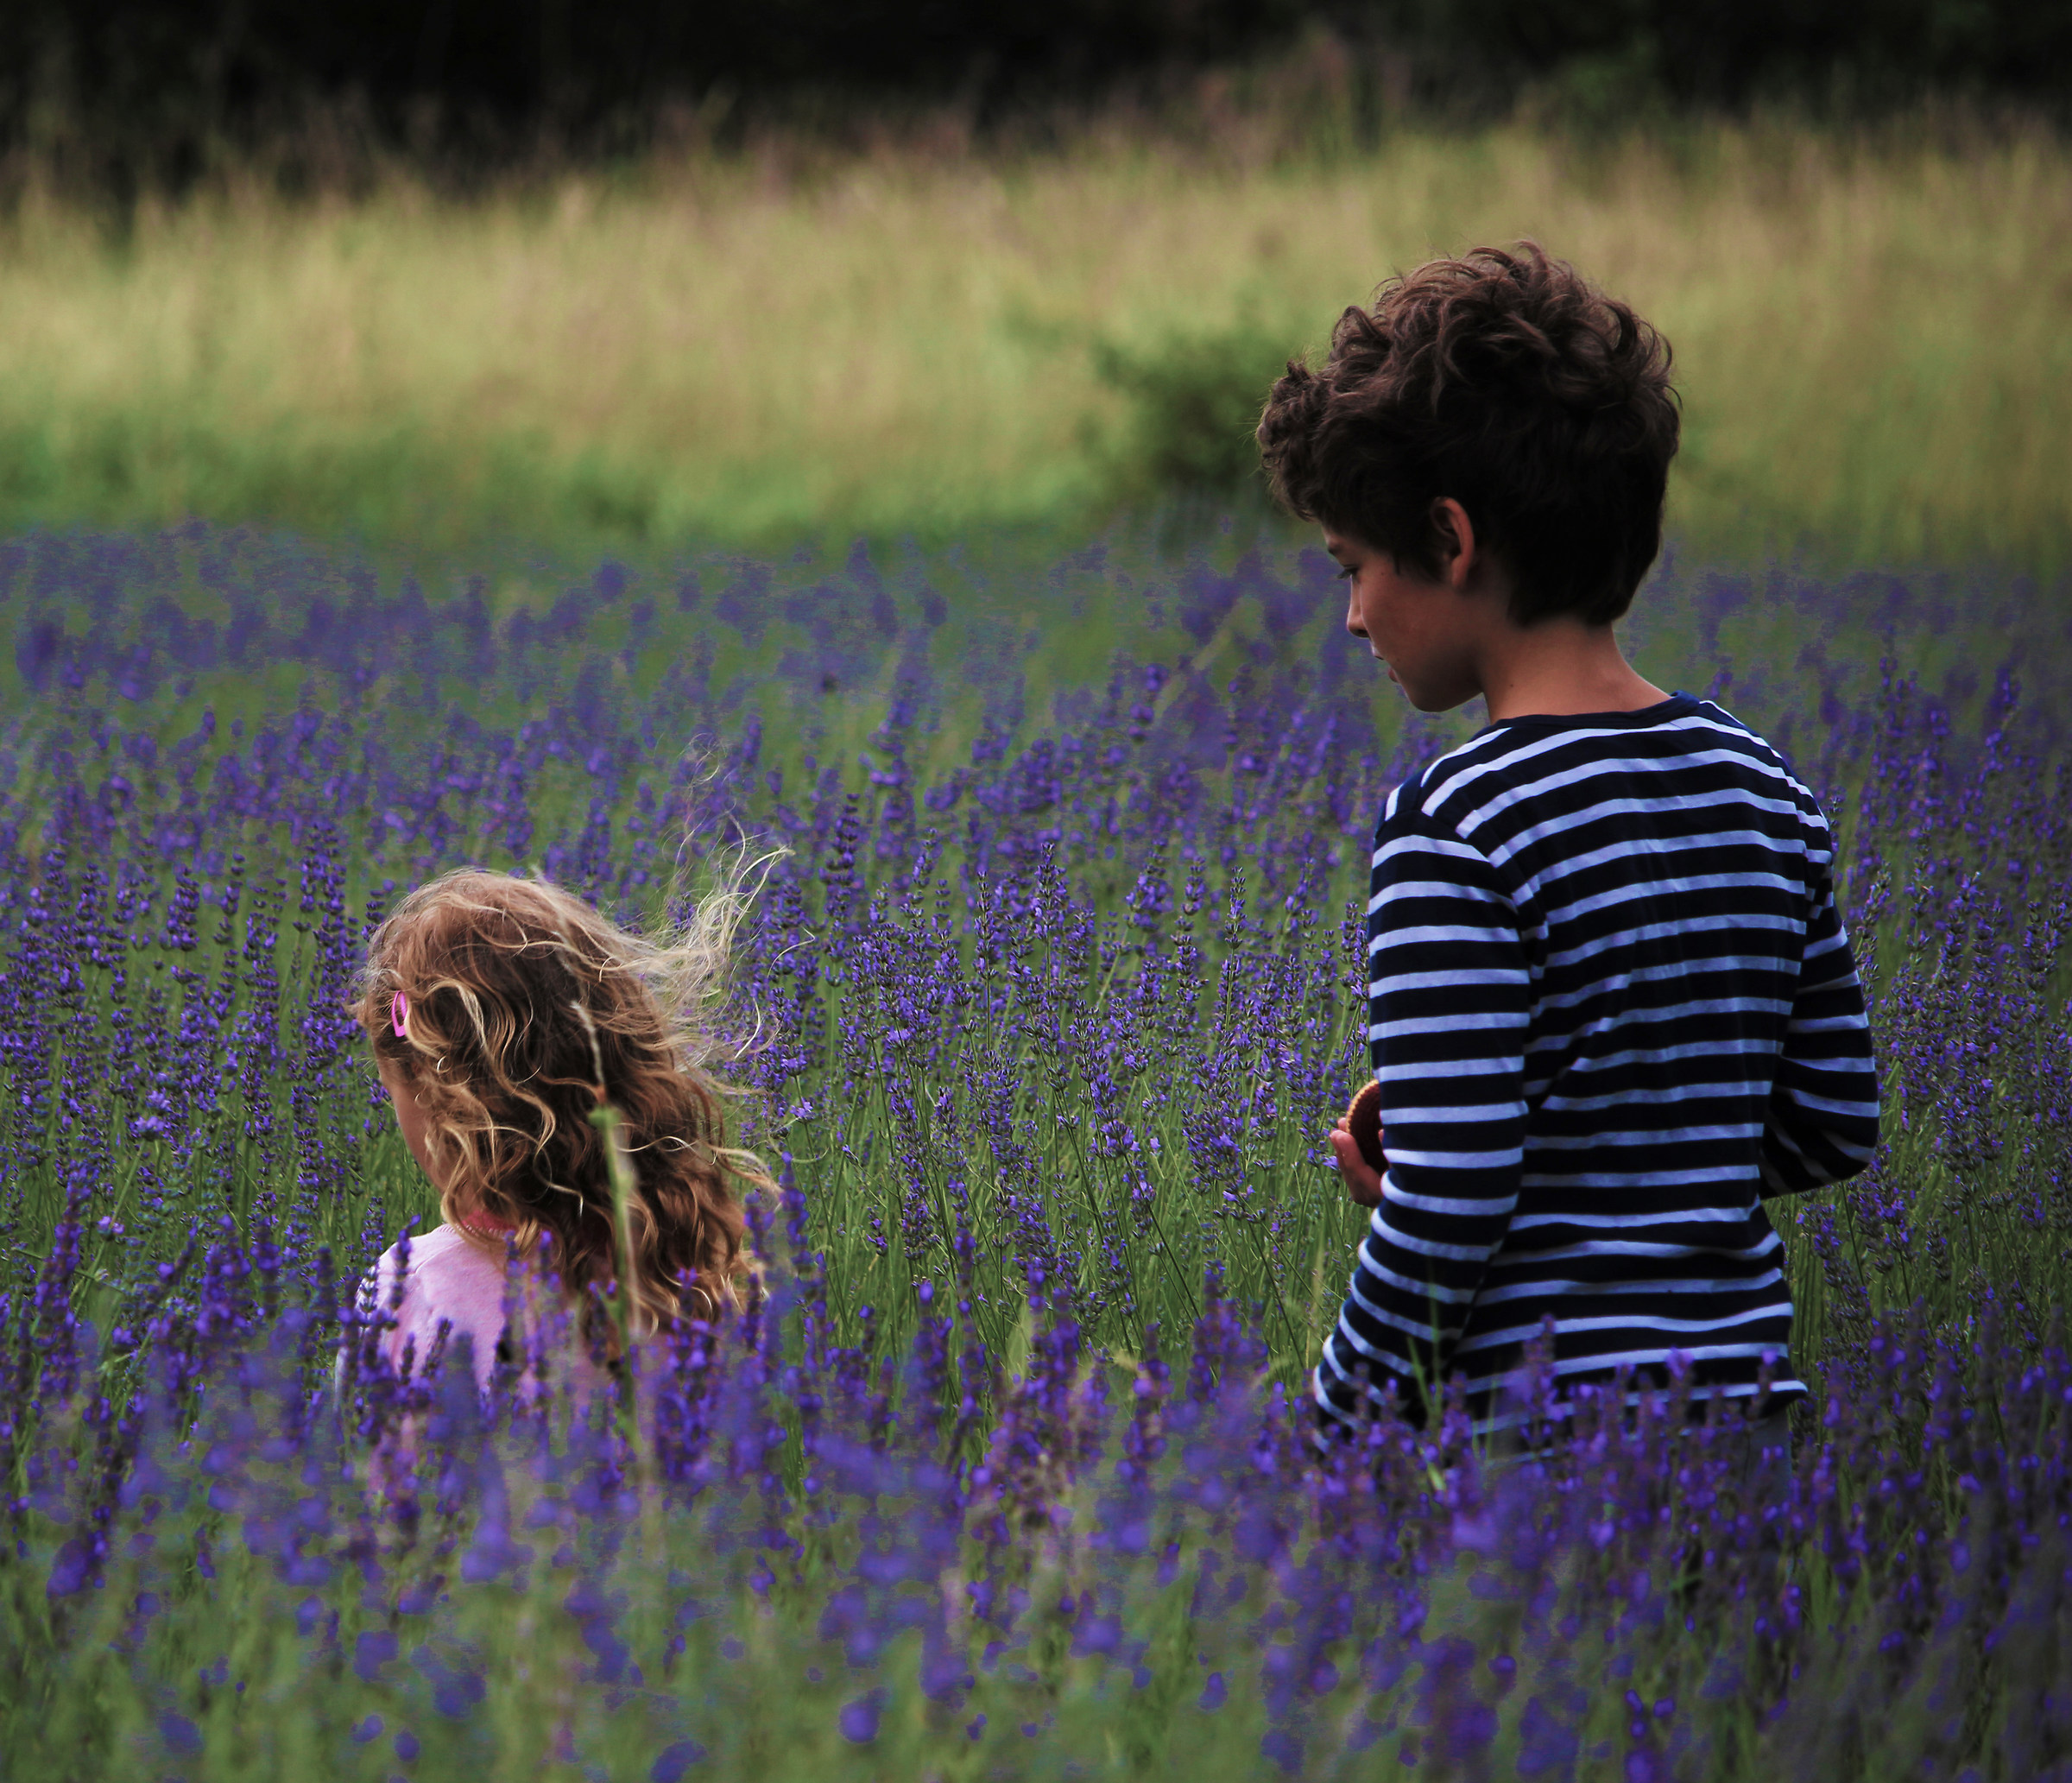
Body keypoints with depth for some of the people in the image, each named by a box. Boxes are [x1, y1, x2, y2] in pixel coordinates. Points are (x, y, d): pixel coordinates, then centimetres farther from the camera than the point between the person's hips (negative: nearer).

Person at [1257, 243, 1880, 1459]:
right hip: (1749, 1405, 7)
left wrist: (1324, 1441, -7)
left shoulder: (1462, 826, -14)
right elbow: (1836, 1128, 15)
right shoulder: (1763, 793, 8)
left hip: (1542, 1437, -7)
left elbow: (1445, 1208, -18)